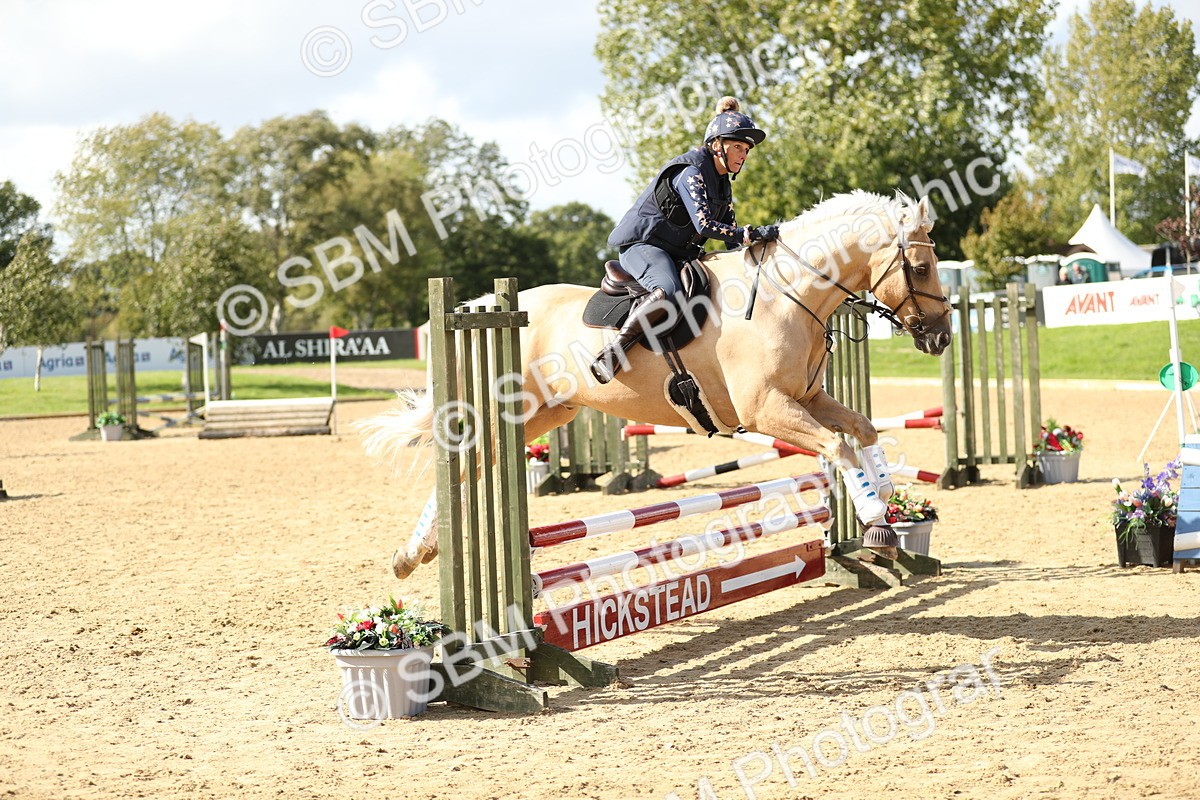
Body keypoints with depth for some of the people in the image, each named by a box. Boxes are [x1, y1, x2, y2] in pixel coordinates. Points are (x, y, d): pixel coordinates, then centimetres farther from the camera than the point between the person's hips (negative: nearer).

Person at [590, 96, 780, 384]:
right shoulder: (691, 172, -15)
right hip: (643, 244, -10)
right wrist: (755, 234, -31)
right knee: (668, 293, -37)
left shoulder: (723, 184, 14)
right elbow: (704, 225, -27)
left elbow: (729, 234, 15)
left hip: (678, 255, 10)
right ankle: (611, 353, -33)